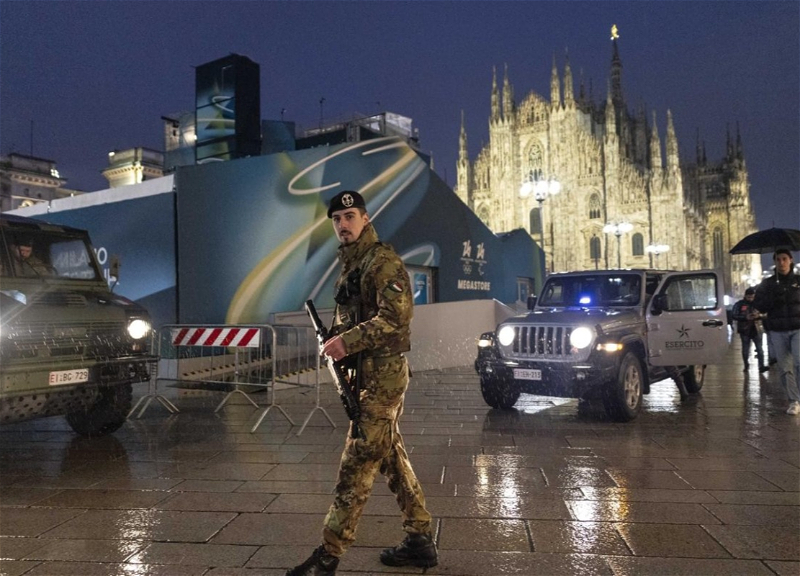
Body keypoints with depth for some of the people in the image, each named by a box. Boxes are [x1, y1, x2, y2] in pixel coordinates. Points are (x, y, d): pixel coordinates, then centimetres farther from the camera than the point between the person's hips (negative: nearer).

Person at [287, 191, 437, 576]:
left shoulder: (382, 261, -12)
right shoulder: (349, 265, 17)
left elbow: (397, 316, -23)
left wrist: (348, 341, -23)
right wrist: (336, 341, 4)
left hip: (382, 375, -10)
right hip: (367, 374, 10)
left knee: (357, 463, -6)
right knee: (392, 457, 14)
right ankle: (420, 540, 25)